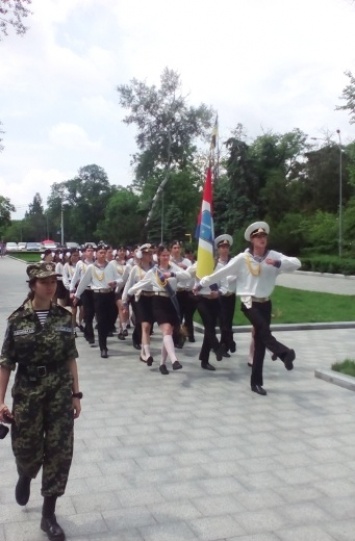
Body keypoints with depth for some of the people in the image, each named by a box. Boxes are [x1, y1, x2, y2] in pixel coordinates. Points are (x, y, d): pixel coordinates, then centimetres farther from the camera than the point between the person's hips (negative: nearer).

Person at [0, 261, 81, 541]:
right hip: (28, 391, -1)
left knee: (60, 450, 2)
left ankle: (49, 514, 20)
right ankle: (25, 476, 49)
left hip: (60, 391, 2)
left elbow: (71, 359, 4)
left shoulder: (64, 317, -1)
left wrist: (76, 394, 3)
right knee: (26, 448, 9)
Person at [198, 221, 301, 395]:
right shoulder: (242, 258, -8)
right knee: (263, 330, -31)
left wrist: (278, 263, -28)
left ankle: (256, 381, 12)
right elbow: (222, 272, -4)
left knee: (260, 341, 5)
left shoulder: (273, 256, -2)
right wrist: (202, 283, -1)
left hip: (265, 303, 3)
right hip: (249, 302, -3)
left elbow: (296, 263, -11)